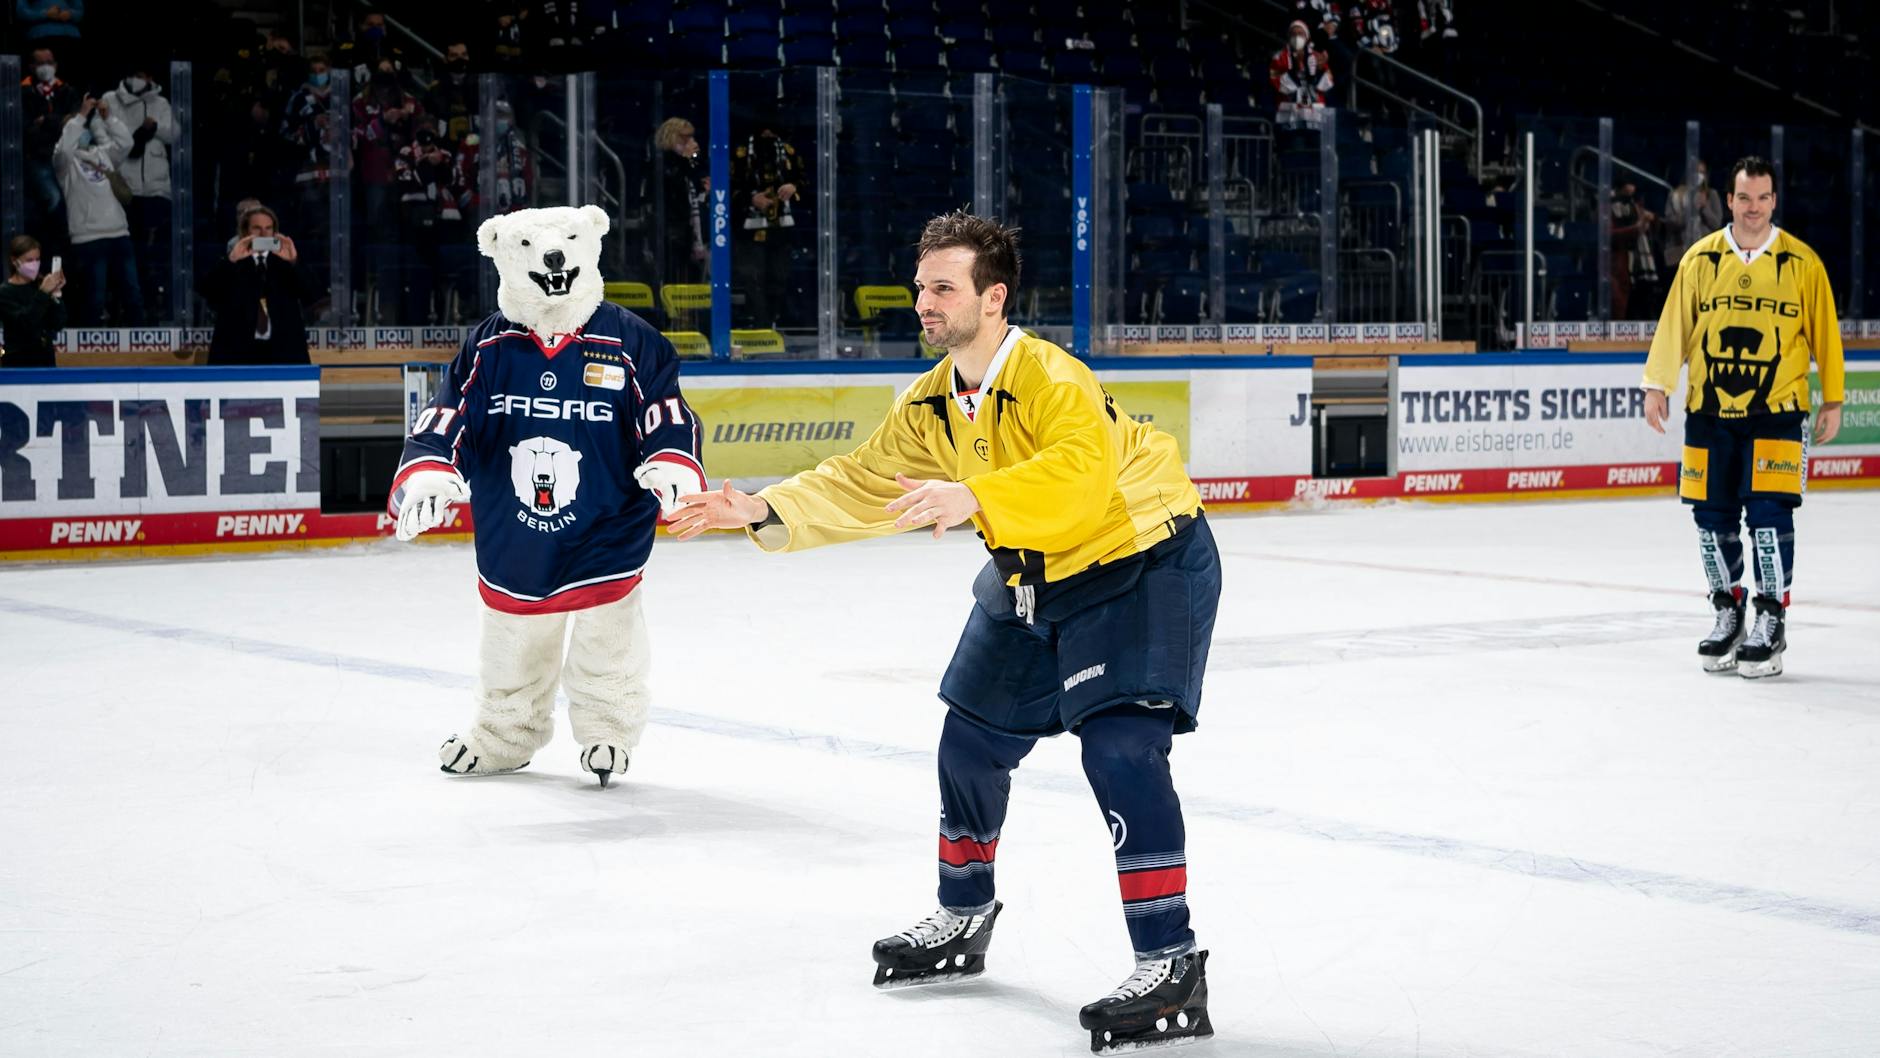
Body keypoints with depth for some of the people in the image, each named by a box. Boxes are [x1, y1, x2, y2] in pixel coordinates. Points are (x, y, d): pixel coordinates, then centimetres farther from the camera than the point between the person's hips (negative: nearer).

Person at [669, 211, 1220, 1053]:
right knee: (971, 739, 15)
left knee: (1119, 746, -23)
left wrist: (976, 497, -53)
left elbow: (1082, 476, -44)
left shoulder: (1052, 380, -28)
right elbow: (863, 483, 5)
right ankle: (964, 919, 37)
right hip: (1032, 578, 9)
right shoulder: (933, 404, -1)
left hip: (1143, 562, -9)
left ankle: (1169, 961, -18)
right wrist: (768, 513, -6)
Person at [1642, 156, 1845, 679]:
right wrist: (1658, 384, -2)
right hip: (1710, 411, 2)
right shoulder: (1700, 258, 3)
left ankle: (1771, 621, 1)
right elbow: (1674, 324, 5)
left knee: (1769, 514, -10)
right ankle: (1727, 612, 21)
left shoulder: (1802, 262, -1)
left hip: (1776, 411, -2)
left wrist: (1832, 400, 4)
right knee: (1713, 518, 5)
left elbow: (1824, 333, 4)